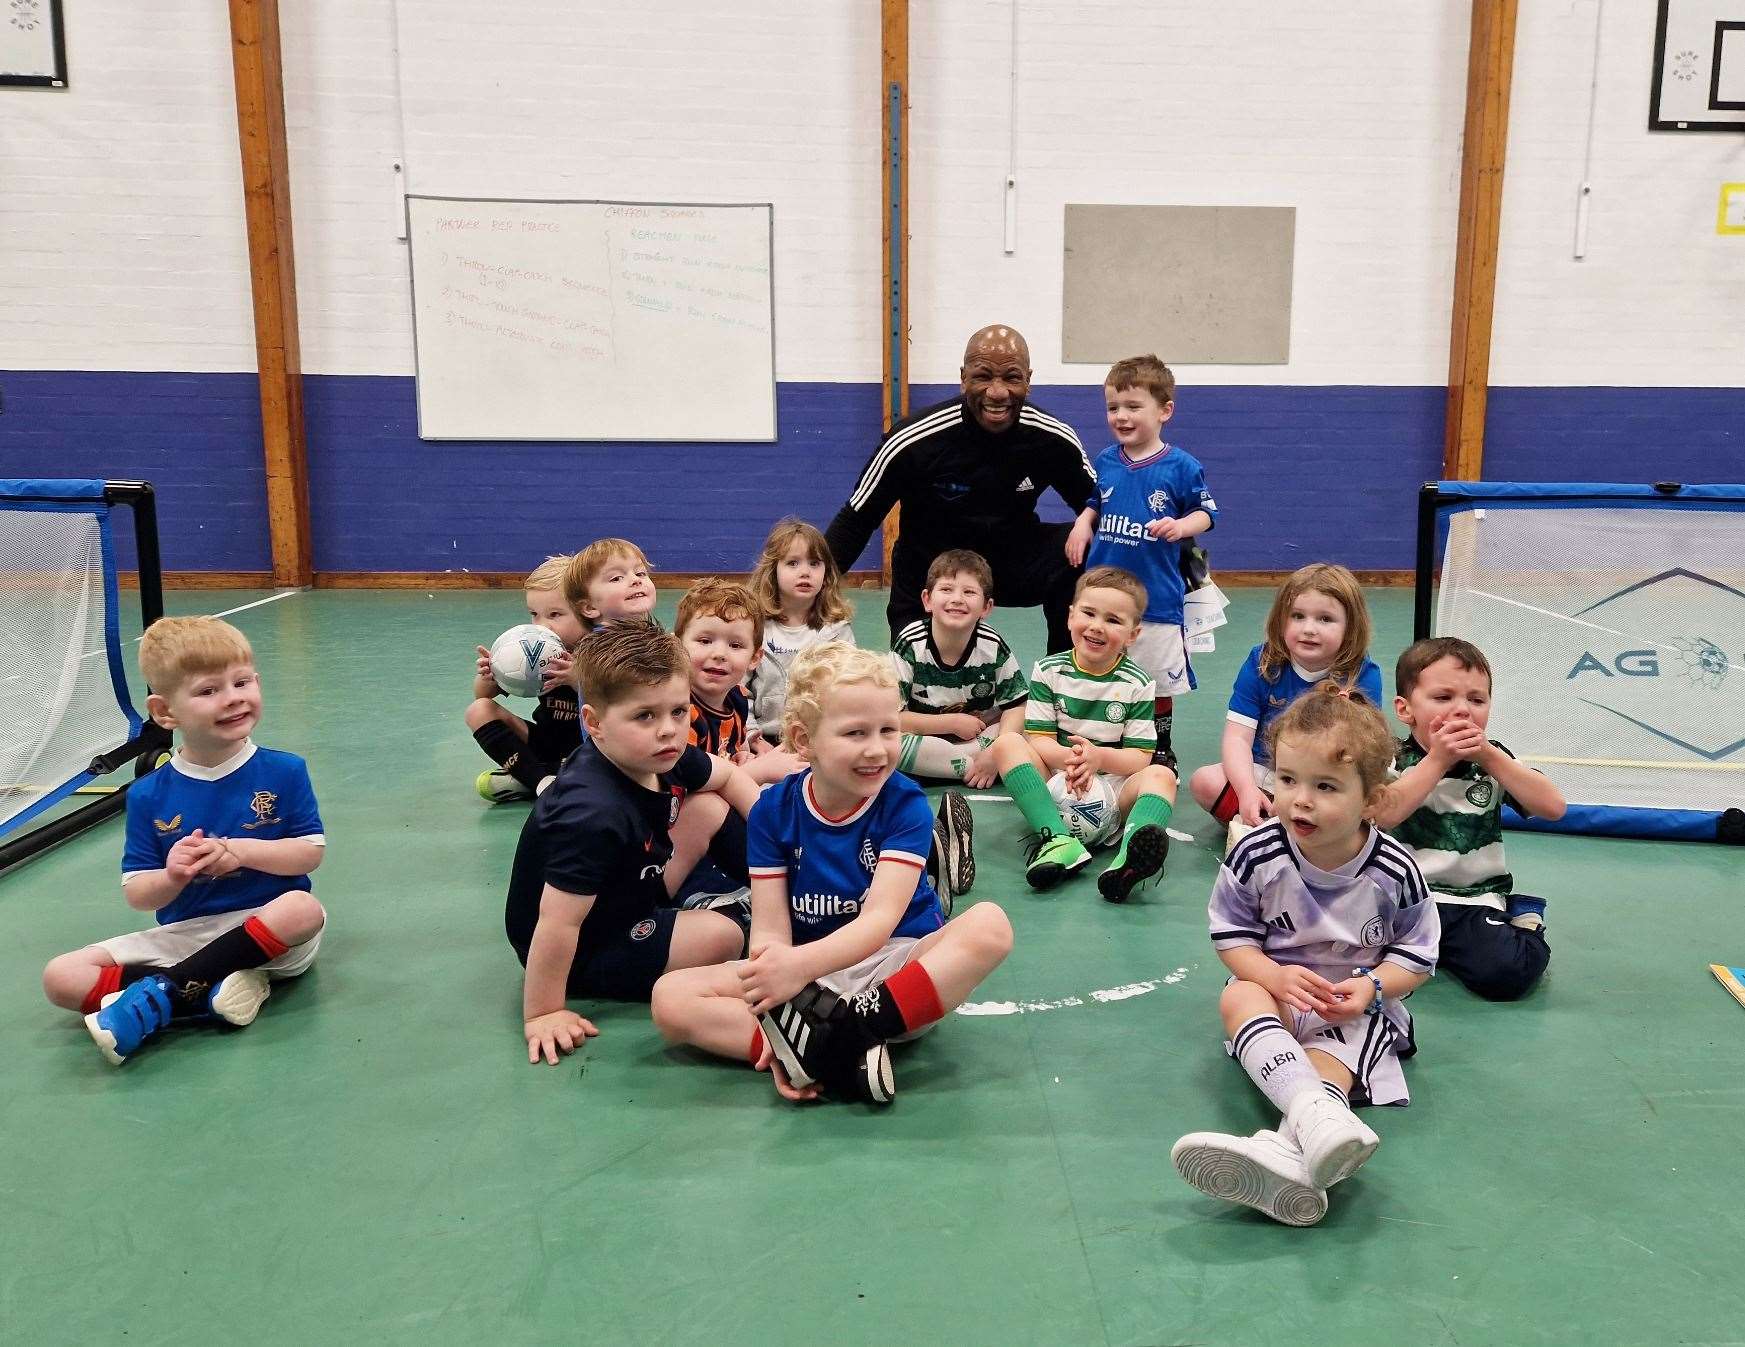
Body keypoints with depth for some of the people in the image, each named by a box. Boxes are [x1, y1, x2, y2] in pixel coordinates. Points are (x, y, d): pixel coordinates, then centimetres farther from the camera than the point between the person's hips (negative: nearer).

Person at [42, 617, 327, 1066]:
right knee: (61, 977, -13)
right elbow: (136, 894, 1)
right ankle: (211, 991, -25)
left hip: (266, 929, -2)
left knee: (304, 908, -37)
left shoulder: (284, 772, -2)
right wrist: (171, 878, -22)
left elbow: (311, 852, -5)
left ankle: (160, 994, -28)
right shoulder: (149, 795, -1)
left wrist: (241, 851, -18)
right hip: (180, 936, 2)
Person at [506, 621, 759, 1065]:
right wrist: (542, 1015, -28)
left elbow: (726, 775, 11)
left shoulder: (662, 759, -12)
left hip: (628, 895, 9)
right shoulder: (595, 815, -39)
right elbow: (557, 925, -35)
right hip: (581, 952, -9)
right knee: (722, 936, -21)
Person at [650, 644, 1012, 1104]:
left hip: (894, 964, -2)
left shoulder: (905, 804, -10)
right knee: (670, 998, -19)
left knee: (989, 925, -30)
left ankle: (848, 1030, -33)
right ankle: (844, 1056, -31)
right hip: (807, 980, 2)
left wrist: (802, 963, -40)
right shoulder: (772, 811, -3)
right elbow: (770, 927, -8)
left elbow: (880, 918, -21)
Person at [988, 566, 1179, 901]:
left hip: (1112, 793, 0)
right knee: (1007, 743, -22)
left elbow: (1140, 758, -3)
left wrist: (1098, 757, -23)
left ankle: (1127, 861, -57)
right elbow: (1039, 739, -4)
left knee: (1161, 775, -27)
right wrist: (1067, 757, -27)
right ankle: (1060, 841, -39)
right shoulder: (1050, 671, 3)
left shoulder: (1136, 684, 2)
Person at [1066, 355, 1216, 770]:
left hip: (1157, 598, -3)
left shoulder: (1181, 467, -7)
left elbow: (1206, 511, -1)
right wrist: (1082, 526, 1)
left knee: (1158, 680, 9)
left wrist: (1181, 525, -20)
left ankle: (1161, 751, 28)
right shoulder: (1104, 462, 5)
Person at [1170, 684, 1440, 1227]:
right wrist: (1277, 977, -23)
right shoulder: (1257, 855, -14)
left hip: (1357, 1004, -1)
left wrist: (1372, 986, -22)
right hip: (1276, 986, 1)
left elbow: (1416, 954, -2)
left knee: (1333, 1054, -32)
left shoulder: (1394, 871, -14)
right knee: (1236, 997, -32)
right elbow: (1231, 933, -5)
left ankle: (1290, 1148, -59)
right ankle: (1318, 1116, -56)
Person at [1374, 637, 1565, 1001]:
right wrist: (1437, 760, -20)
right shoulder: (1396, 761, -2)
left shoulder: (1493, 759, 7)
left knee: (1505, 973, -25)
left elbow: (1554, 807, -8)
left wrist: (1488, 756, -14)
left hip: (1478, 900, 1)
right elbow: (1382, 814, -23)